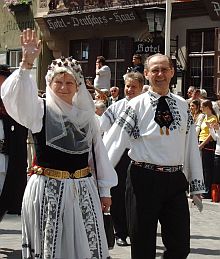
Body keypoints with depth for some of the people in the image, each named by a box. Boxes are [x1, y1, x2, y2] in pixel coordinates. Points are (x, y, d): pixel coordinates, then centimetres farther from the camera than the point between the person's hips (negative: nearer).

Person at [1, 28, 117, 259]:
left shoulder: (85, 114, 8)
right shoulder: (40, 110, -3)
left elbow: (99, 151, 10)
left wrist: (104, 189, 9)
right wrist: (27, 62, -36)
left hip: (83, 190, 4)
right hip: (48, 190, -3)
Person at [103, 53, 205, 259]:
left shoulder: (182, 106, 9)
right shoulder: (137, 105, -3)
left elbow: (191, 146, 9)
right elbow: (115, 143, -7)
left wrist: (196, 186, 7)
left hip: (175, 180, 3)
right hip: (144, 178, -3)